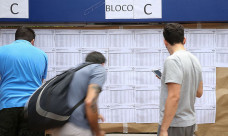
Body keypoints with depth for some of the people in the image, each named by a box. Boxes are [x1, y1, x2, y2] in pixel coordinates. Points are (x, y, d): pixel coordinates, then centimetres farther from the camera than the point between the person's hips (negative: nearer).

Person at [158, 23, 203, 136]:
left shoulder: (172, 61, -17)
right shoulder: (194, 60, 11)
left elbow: (174, 97, -24)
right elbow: (199, 92, 19)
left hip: (174, 126, -9)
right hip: (190, 123, 9)